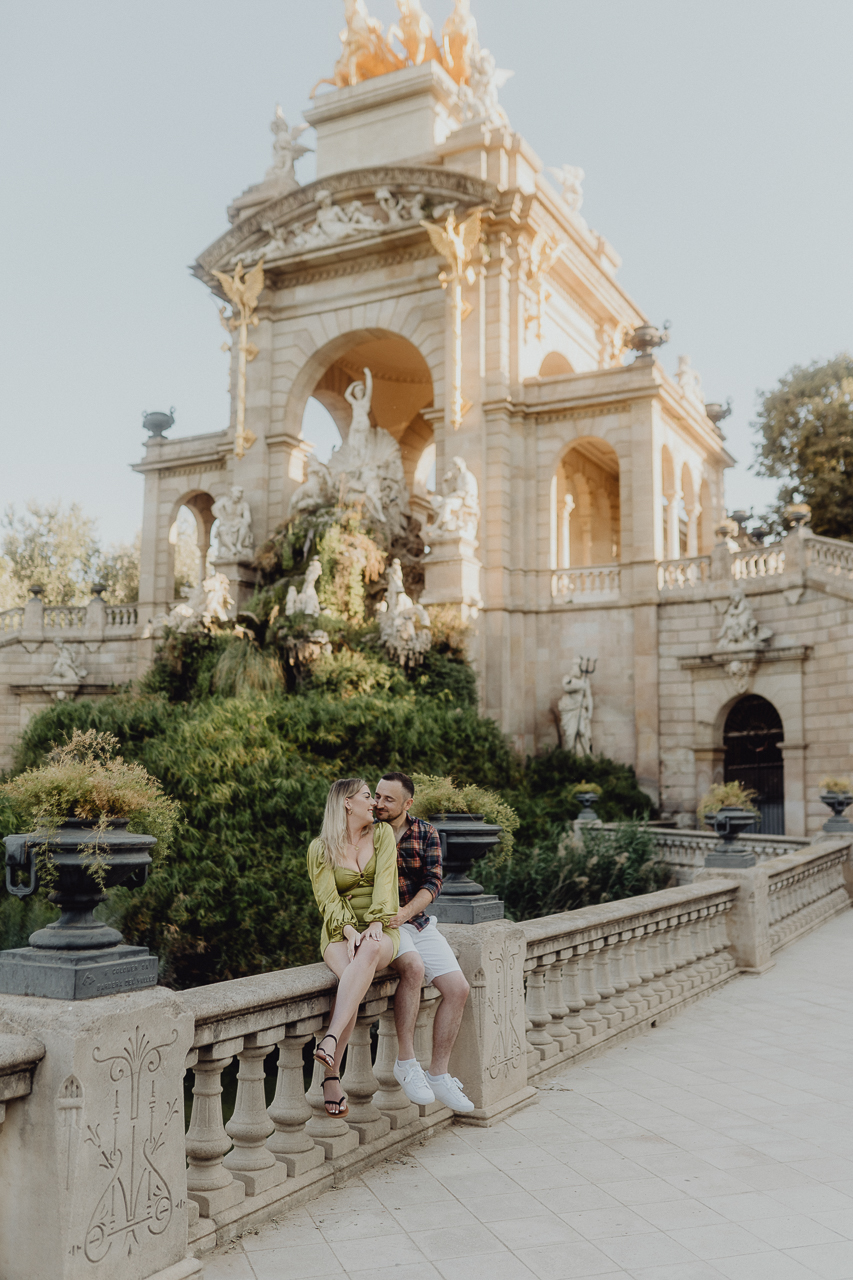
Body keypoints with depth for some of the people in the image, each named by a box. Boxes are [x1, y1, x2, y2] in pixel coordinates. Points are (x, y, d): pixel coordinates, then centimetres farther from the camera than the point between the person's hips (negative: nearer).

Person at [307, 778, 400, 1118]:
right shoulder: (320, 849, 5)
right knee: (350, 977, -35)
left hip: (381, 932, 1)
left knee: (369, 951, -38)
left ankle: (330, 1039, -51)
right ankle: (332, 1077, -38)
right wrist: (349, 931, -24)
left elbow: (384, 881, -5)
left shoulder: (382, 833, 9)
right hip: (339, 932, 0)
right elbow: (328, 899, -6)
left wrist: (376, 924, -20)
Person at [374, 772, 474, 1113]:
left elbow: (432, 883, -3)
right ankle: (405, 1063, -23)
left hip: (417, 921, 4)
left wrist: (406, 912, -22)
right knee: (413, 967, -34)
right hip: (380, 923, -4)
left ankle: (438, 1075, 4)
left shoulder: (426, 834, 5)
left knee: (458, 988, -9)